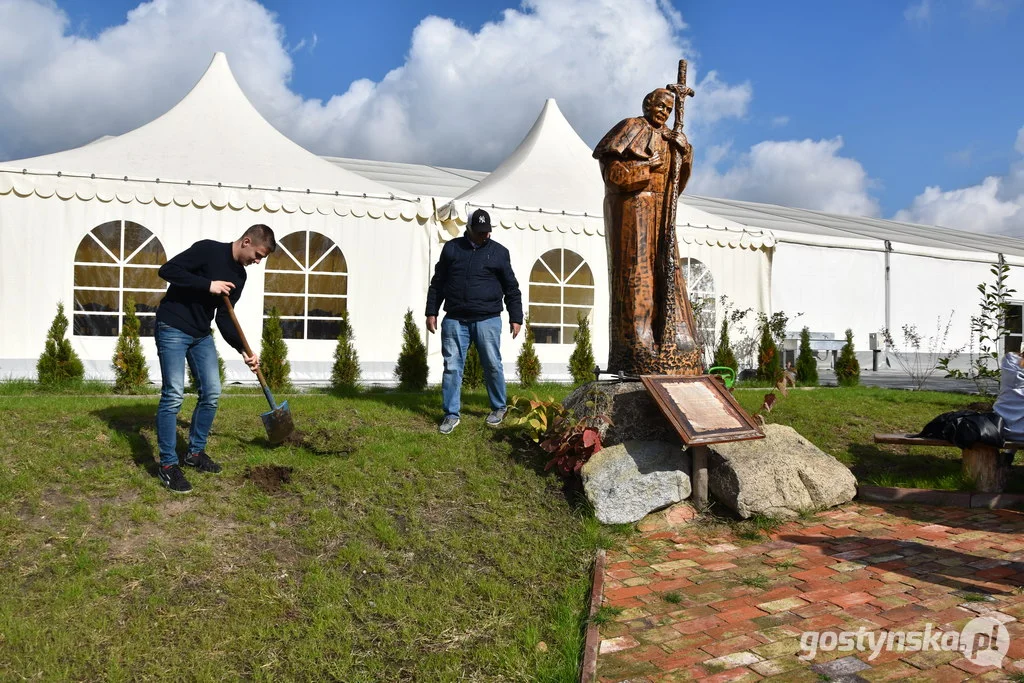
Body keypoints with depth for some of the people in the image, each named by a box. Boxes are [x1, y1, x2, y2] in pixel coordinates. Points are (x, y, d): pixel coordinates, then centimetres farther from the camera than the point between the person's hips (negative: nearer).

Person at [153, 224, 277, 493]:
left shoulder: (239, 276, 7)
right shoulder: (208, 249, -14)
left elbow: (224, 318, 9)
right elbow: (167, 270, -21)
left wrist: (243, 350, 1)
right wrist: (208, 285, -24)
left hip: (201, 334, 8)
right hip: (173, 328, -8)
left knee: (211, 392, 4)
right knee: (174, 394, -11)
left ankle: (195, 452, 20)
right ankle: (168, 464, -2)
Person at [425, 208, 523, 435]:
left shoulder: (499, 252, 5)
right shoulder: (451, 248, 8)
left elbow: (511, 288, 9)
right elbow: (437, 283, 13)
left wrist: (516, 318, 5)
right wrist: (431, 312, 8)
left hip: (487, 320, -1)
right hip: (455, 320, 1)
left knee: (492, 365, 3)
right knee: (452, 367, 0)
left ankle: (499, 408, 23)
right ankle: (451, 414, 9)